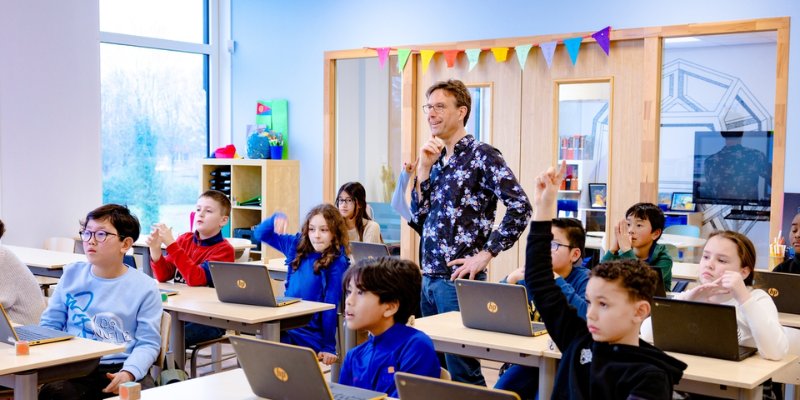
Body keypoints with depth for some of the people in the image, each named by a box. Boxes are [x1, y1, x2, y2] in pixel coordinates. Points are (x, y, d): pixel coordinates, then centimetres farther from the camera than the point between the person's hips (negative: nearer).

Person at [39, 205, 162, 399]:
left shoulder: (144, 287, 1)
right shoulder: (72, 274, 12)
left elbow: (148, 343, -2)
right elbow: (49, 325, 16)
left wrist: (129, 372, -21)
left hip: (119, 368, -2)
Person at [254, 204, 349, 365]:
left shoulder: (337, 263, -7)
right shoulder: (298, 246, 7)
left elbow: (331, 306, -8)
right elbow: (261, 234, 16)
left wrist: (329, 347, -7)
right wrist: (275, 219, -4)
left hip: (311, 336, -5)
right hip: (286, 326, 5)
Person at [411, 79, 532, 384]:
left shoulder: (481, 156, -10)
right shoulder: (436, 158, 13)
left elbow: (520, 207, -17)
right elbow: (419, 214, 10)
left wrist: (485, 255, -15)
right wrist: (424, 168, -1)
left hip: (458, 279, -7)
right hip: (429, 277, 8)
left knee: (462, 370, -1)